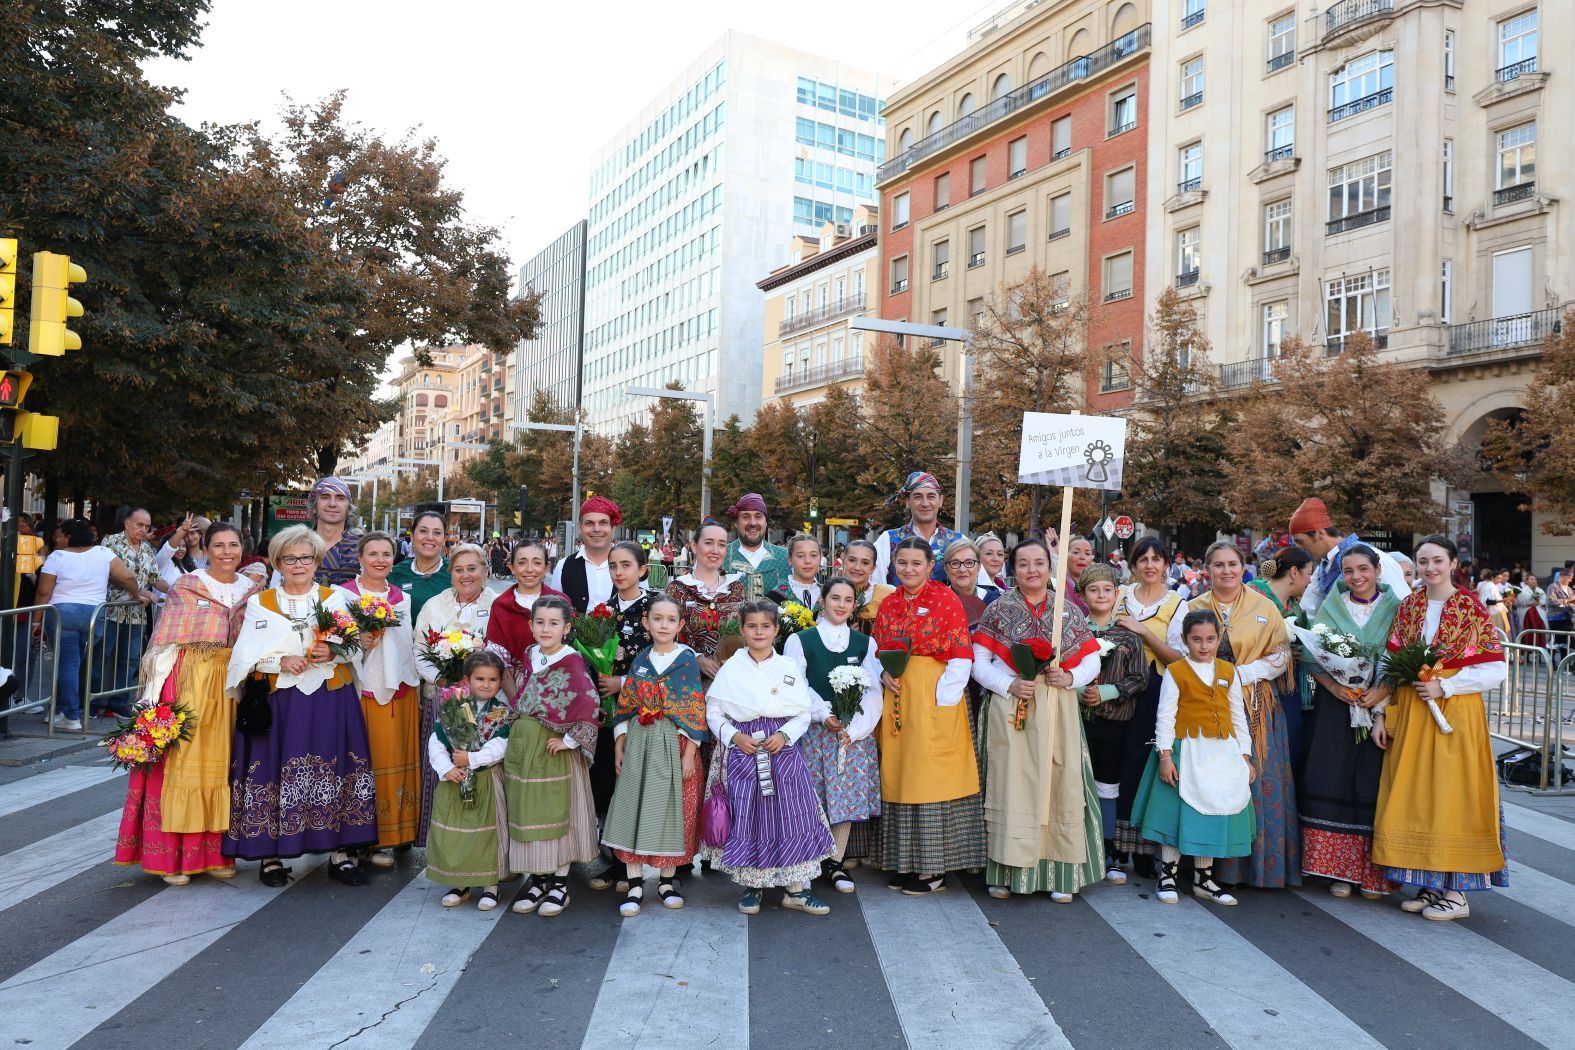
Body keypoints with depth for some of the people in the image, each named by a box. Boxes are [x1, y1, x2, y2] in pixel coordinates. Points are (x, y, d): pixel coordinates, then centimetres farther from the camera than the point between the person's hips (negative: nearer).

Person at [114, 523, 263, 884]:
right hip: (189, 682, -3)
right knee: (182, 761, -2)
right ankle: (173, 856, 7)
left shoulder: (253, 592, 10)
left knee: (221, 763, 6)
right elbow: (164, 644, -4)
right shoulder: (186, 587, 0)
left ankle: (214, 851, 15)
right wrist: (154, 693, -12)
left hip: (232, 687, 3)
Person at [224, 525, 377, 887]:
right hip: (277, 702, 0)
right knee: (274, 772, -2)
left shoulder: (335, 598, 12)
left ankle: (341, 853, 6)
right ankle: (271, 855, 10)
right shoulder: (260, 602, 10)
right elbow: (247, 654, 1)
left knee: (334, 772, -2)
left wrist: (334, 653, -15)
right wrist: (280, 661, -16)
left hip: (330, 701, 0)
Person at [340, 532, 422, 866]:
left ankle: (397, 832, 21)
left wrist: (417, 689, 10)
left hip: (401, 691, 5)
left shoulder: (402, 598, 12)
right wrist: (364, 642, -23)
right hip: (364, 692, -5)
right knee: (369, 764, -2)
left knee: (401, 760, 8)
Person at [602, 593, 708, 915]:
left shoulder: (687, 660, -3)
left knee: (671, 810, 3)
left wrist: (689, 753, -10)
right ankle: (634, 885, 10)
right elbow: (625, 707, 10)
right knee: (633, 809, 1)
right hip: (638, 744, 3)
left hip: (675, 744, -3)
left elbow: (696, 710, -6)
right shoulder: (639, 660, 7)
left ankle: (667, 880, 19)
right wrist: (619, 747, 4)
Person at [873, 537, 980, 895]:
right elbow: (878, 651, 15)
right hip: (896, 694, 5)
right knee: (898, 774, 9)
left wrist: (942, 697, -15)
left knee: (931, 774, -2)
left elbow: (961, 657, -9)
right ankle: (907, 862, 21)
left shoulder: (946, 599, -6)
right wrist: (884, 674, -6)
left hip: (935, 695, -5)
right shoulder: (889, 603, 10)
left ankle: (934, 867, 10)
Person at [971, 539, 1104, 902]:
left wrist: (1070, 677, -9)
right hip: (1010, 708, -2)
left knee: (1060, 784, 2)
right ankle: (1006, 872, 9)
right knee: (1011, 784, -2)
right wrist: (1010, 685, -13)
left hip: (1058, 709, 2)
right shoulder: (999, 609, 3)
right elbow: (979, 663, 1)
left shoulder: (1069, 610, 8)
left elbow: (1092, 660, 11)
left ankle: (1060, 875, 15)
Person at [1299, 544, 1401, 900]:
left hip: (1381, 708, -1)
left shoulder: (1395, 608, 3)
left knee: (1373, 786, -1)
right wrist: (1335, 687, -13)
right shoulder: (1330, 607, 7)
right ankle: (1340, 870, 9)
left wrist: (1381, 691, -15)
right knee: (1335, 782, -1)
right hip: (1335, 708, 1)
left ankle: (1372, 873, 11)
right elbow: (1312, 657, 3)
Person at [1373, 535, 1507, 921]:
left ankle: (1456, 892, 11)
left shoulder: (1471, 608, -5)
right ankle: (1430, 884, 19)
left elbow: (1495, 670, -8)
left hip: (1455, 713, -4)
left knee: (1451, 794, -1)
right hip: (1409, 714, 4)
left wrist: (1443, 687, -16)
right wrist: (1382, 715, 3)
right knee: (1414, 796, 6)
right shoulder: (1407, 608, 7)